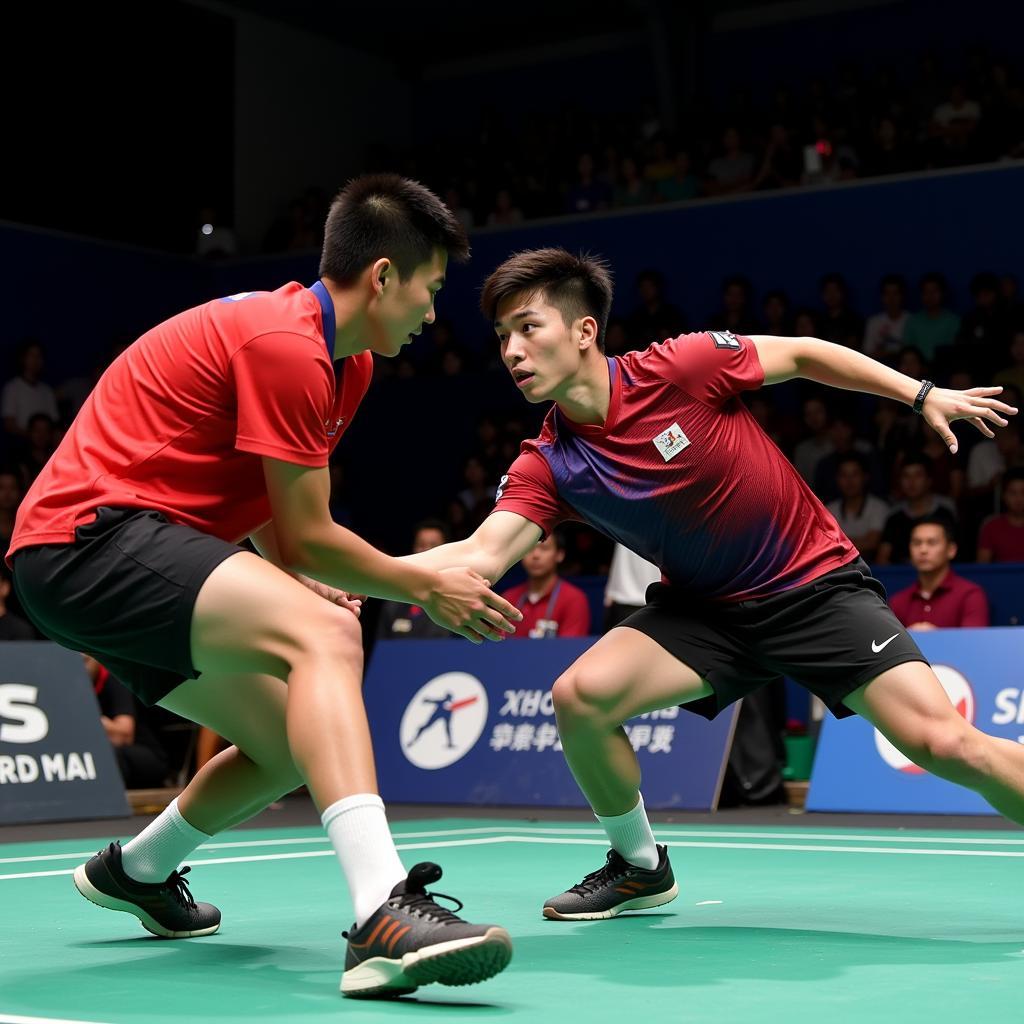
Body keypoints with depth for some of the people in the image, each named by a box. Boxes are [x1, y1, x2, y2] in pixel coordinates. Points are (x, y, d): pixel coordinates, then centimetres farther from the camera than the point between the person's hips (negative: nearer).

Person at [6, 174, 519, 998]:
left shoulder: (346, 362, 14)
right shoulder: (283, 343, -17)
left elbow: (274, 519, 19)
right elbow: (307, 540, -12)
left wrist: (306, 588, 2)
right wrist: (427, 589, 0)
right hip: (92, 536, -10)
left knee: (298, 743, 15)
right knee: (326, 635, -30)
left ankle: (135, 870, 41)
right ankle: (383, 915, -44)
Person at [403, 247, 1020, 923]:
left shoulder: (680, 368, -20)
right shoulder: (548, 467, -10)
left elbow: (804, 354, -6)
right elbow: (482, 555, -21)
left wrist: (924, 395, -7)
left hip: (816, 583, -3)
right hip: (704, 608, 4)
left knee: (946, 745, -17)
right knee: (581, 695, -18)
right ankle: (642, 867, 6)